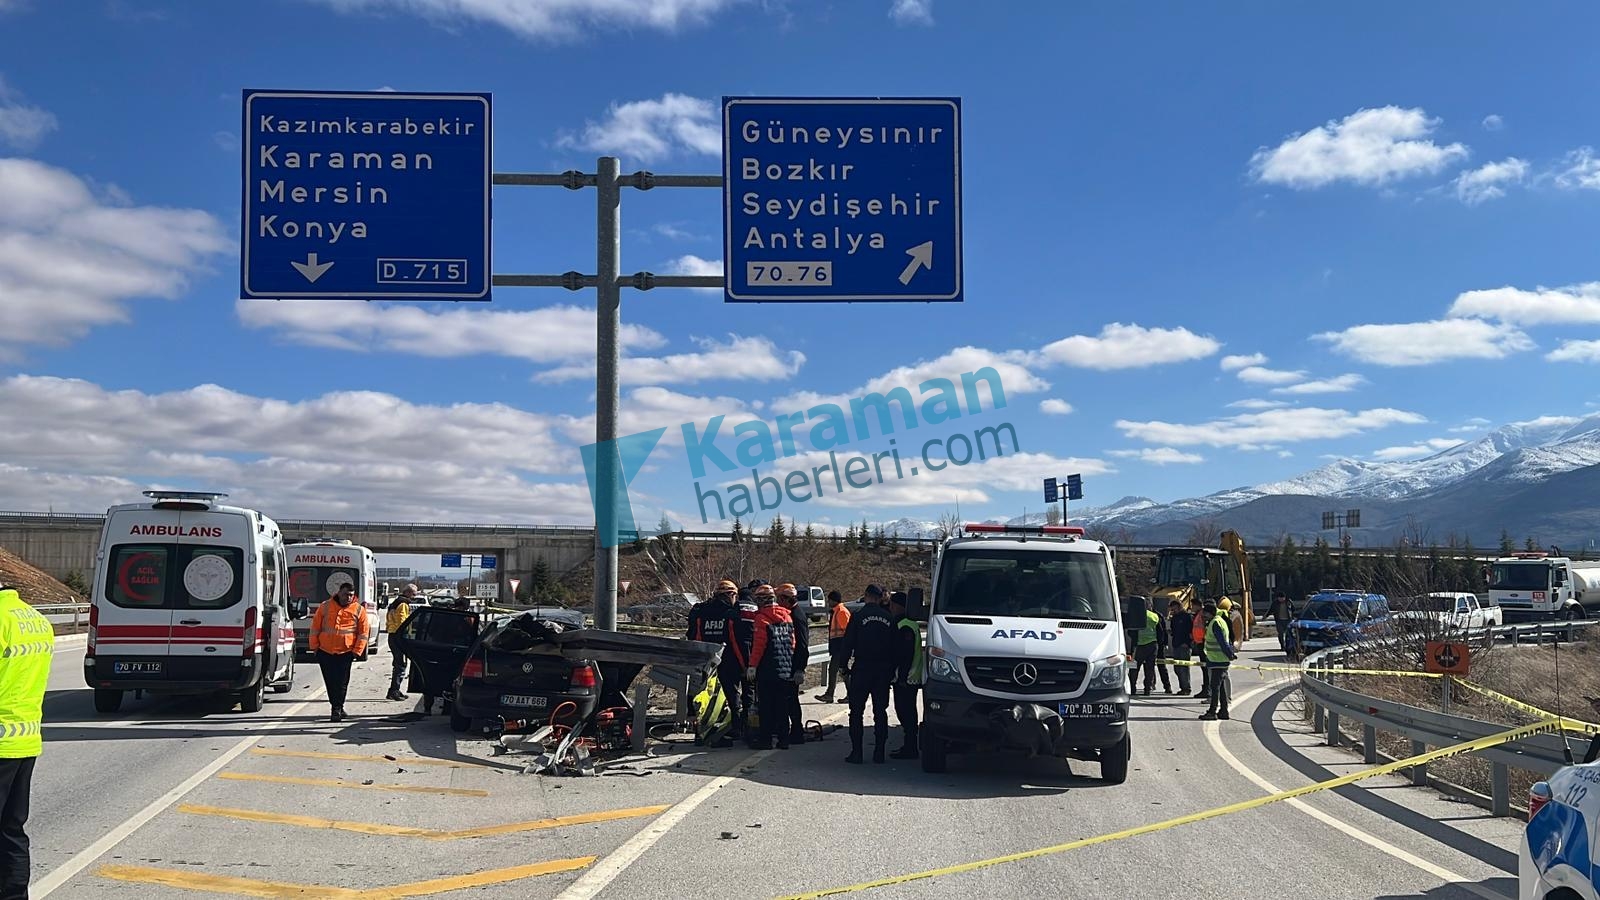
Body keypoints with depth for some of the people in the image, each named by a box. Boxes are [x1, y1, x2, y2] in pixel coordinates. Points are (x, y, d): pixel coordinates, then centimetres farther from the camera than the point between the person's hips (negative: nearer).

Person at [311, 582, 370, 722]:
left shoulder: (359, 610, 1)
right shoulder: (325, 606, 3)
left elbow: (363, 632, 2)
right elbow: (315, 627, 7)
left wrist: (357, 651, -4)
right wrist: (315, 646, 4)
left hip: (345, 652, -2)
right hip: (325, 651, 2)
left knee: (342, 682, -4)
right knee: (330, 681, 7)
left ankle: (337, 708, 4)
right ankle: (337, 707, 20)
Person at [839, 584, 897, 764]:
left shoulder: (858, 616, -8)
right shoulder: (888, 618, 3)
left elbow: (848, 643, -7)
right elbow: (894, 646, 7)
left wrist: (845, 668, 0)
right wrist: (892, 671, 13)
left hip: (861, 670, -3)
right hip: (883, 671, 3)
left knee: (857, 711, 3)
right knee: (880, 711, 9)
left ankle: (856, 752, -1)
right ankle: (879, 752, 8)